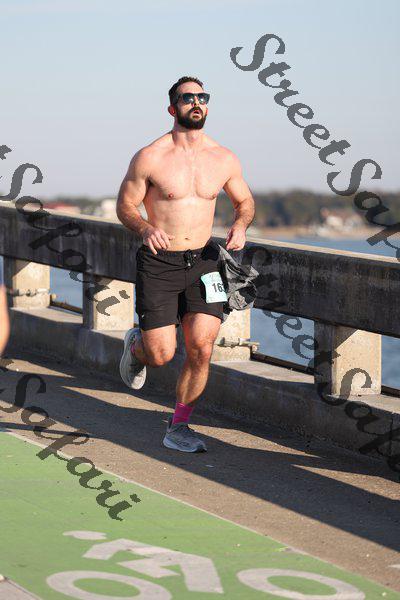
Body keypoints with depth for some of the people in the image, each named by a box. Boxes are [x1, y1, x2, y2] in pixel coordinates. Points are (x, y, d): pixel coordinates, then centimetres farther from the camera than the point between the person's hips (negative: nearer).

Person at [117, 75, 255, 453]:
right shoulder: (149, 158, -8)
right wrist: (144, 228, -21)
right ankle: (136, 344, 33)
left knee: (201, 348, -8)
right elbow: (125, 205, 0)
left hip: (202, 260, 3)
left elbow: (245, 201, 17)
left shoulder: (224, 159, 3)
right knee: (161, 355, -6)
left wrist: (240, 225, -5)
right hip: (158, 263, -3)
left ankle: (178, 428, 9)